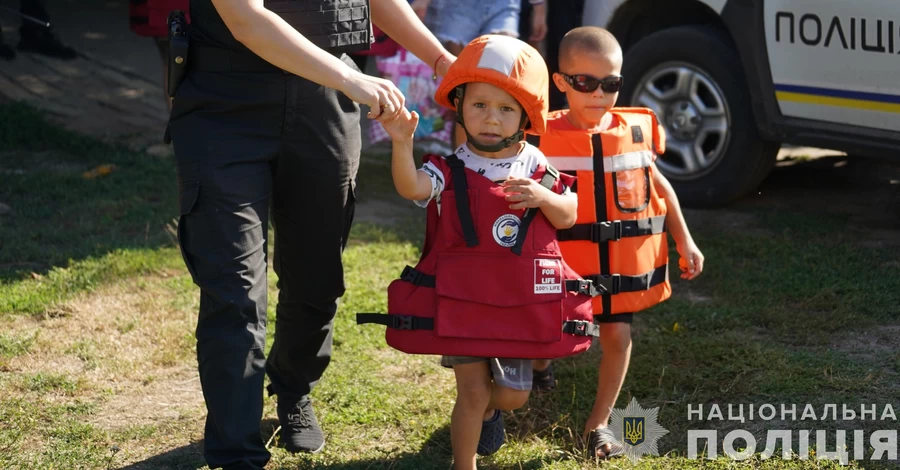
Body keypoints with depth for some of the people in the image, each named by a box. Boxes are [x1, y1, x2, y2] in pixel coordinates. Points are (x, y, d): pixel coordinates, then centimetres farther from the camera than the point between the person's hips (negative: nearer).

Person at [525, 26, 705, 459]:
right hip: (567, 261, -2)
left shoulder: (636, 130, -2)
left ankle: (598, 423, 22)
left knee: (617, 336, 4)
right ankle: (538, 363, 52)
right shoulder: (544, 139, -12)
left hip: (623, 261, 2)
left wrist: (685, 242, 11)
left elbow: (659, 187, 10)